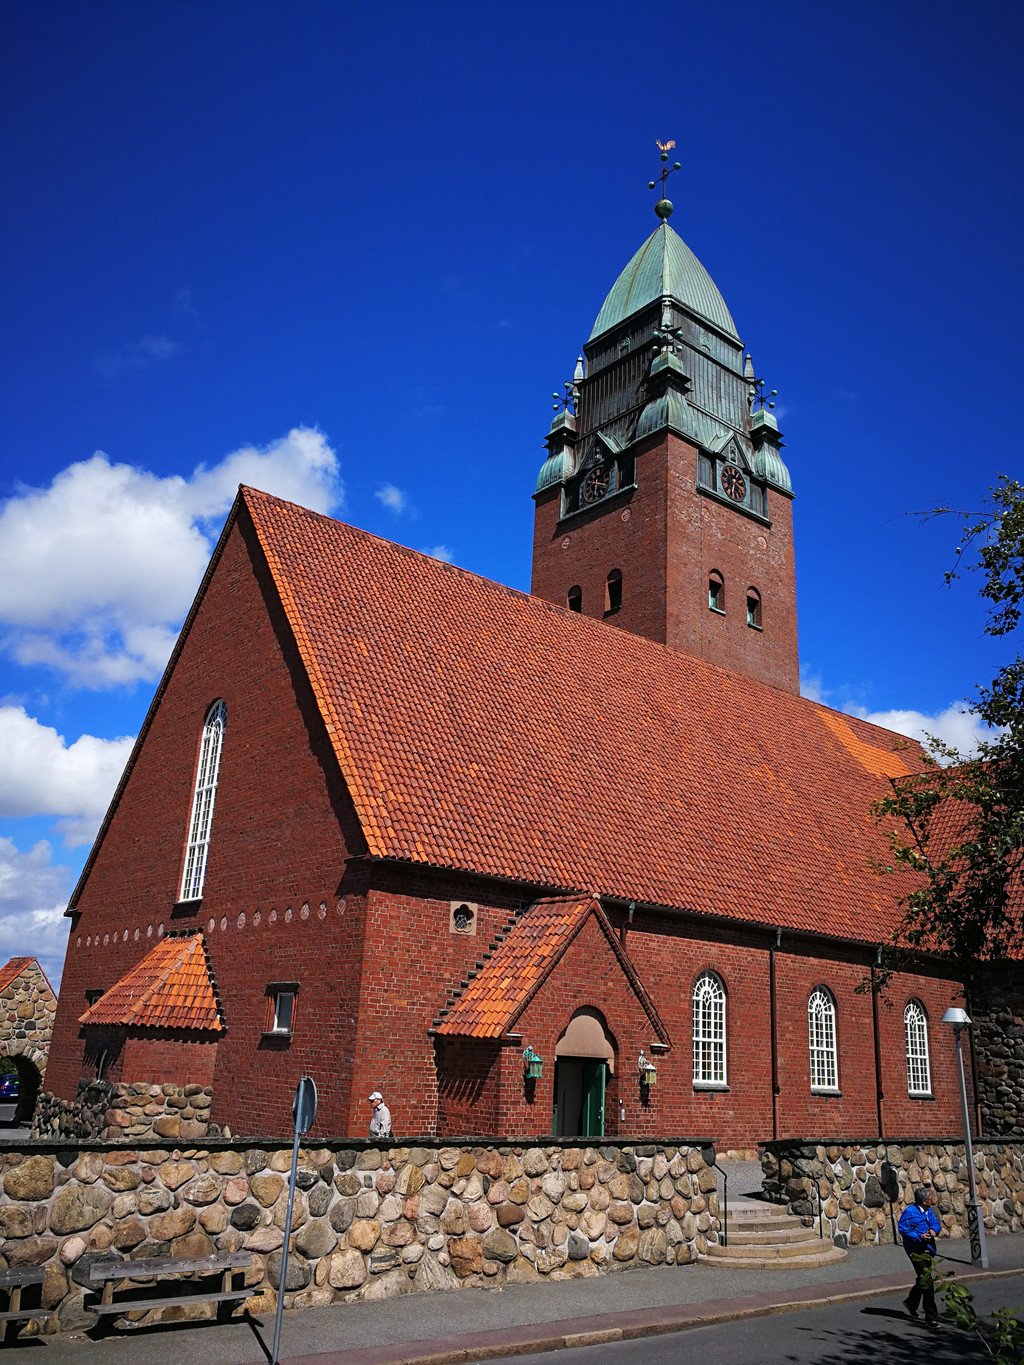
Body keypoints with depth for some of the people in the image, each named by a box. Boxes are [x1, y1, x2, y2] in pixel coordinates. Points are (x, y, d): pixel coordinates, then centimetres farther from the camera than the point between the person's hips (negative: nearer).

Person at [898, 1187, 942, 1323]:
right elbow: (903, 1229, -16)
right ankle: (931, 1316, -8)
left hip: (928, 1249, 9)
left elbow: (936, 1223, 16)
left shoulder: (929, 1211, 11)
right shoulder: (909, 1213, -17)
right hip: (916, 1250, -9)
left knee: (923, 1279, 21)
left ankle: (911, 1303, 43)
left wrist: (934, 1230, -8)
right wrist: (919, 1236, -25)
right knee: (926, 1281, -13)